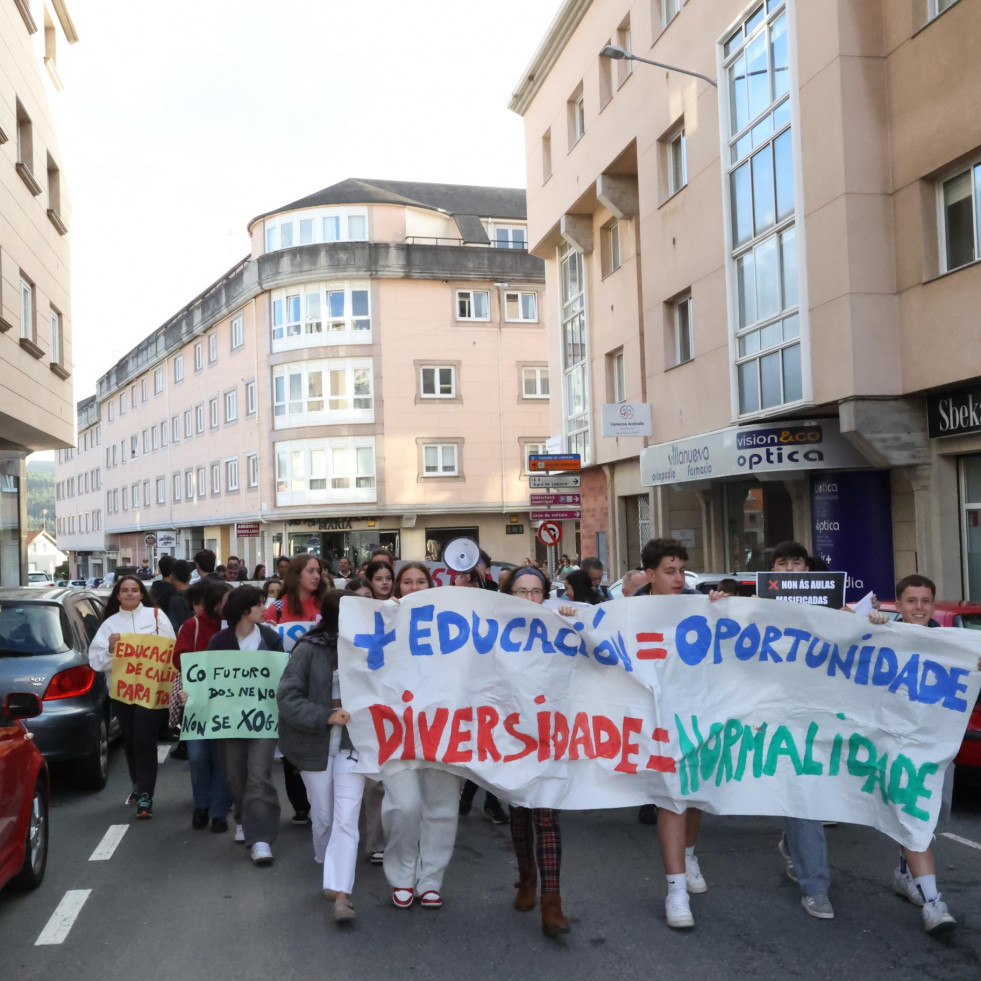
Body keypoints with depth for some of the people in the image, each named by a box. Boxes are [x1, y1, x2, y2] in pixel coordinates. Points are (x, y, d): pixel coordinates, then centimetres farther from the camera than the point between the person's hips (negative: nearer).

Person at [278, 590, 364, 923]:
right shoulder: (309, 649, -9)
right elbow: (288, 696, -12)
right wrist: (325, 717, -21)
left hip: (353, 740, 0)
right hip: (316, 743, 0)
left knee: (347, 818, -9)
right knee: (323, 816, 15)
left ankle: (341, 893, -8)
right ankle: (327, 867, 42)